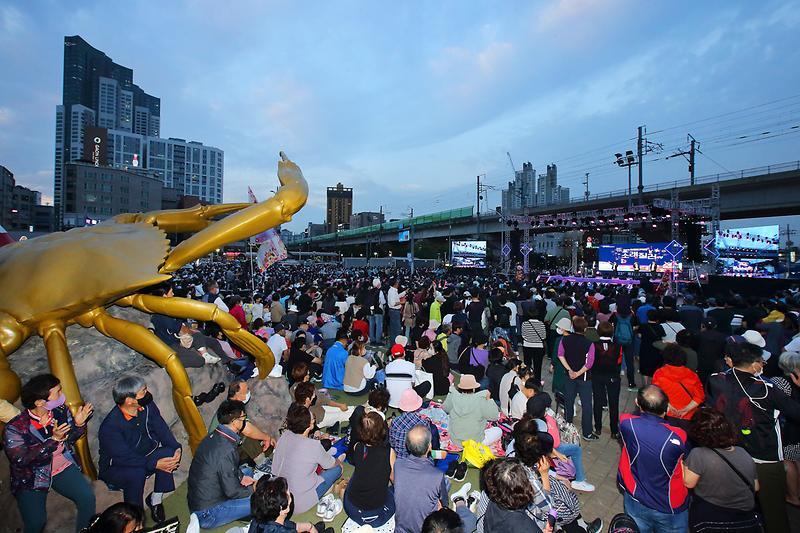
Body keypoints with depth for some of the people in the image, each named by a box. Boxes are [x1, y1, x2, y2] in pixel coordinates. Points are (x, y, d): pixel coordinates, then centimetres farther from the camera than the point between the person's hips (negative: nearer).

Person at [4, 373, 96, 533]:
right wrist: (53, 440, -33)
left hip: (63, 467, 3)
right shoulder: (15, 428, -20)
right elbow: (20, 460, -23)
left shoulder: (61, 410, -9)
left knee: (87, 497, -11)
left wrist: (79, 424, -17)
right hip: (31, 477, -2)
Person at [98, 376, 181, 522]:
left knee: (169, 453, -22)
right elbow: (124, 458, -27)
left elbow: (161, 429, -10)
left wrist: (177, 449, -25)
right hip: (115, 468, -5)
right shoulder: (110, 426, -28)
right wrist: (155, 464, -31)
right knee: (136, 473, -34)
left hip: (142, 456, 5)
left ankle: (155, 500, -2)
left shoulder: (147, 406, -13)